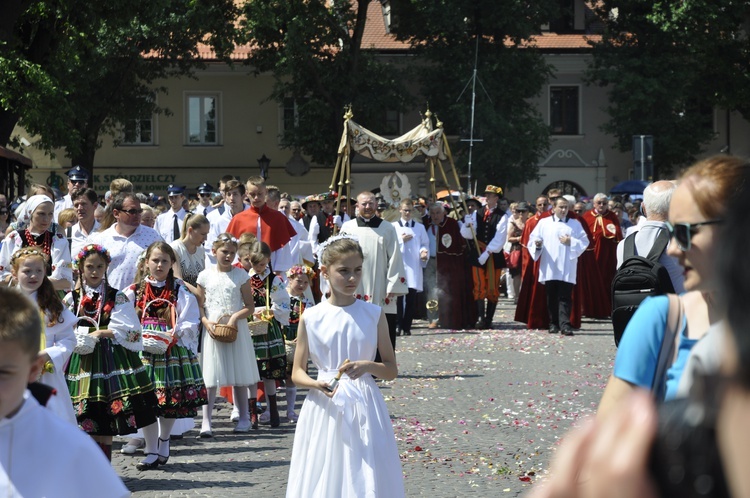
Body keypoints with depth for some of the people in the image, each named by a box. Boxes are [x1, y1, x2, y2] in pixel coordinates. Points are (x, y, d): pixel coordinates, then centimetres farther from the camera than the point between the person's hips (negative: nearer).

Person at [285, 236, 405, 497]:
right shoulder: (312, 318, 0)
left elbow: (392, 370, 5)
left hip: (364, 410, 0)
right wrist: (318, 384, -16)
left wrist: (367, 366, -15)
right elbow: (297, 372, 5)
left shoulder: (373, 314, 2)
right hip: (325, 410, 0)